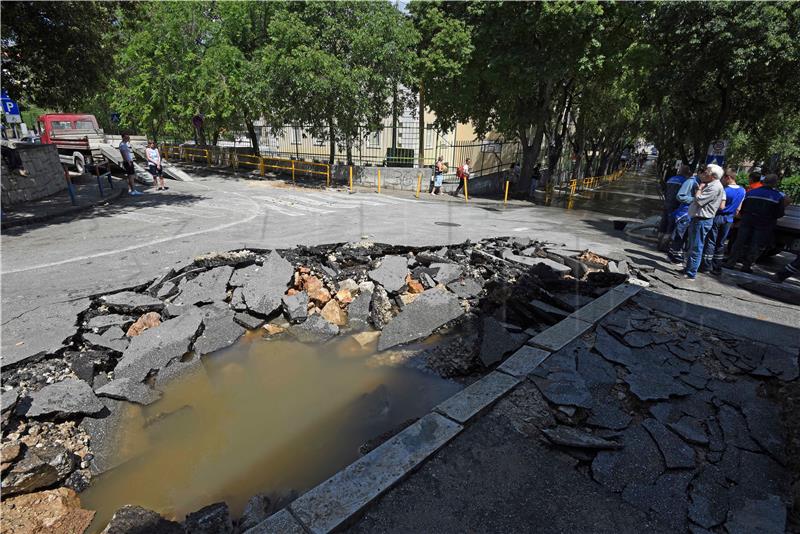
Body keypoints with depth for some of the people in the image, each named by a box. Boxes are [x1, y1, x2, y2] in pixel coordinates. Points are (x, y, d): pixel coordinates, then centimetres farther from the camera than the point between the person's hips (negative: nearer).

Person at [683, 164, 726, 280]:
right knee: (692, 247, 18)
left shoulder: (715, 187, -17)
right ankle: (688, 269, 28)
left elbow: (699, 199, -22)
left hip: (702, 221, -10)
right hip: (697, 219, 10)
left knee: (696, 248, -5)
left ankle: (691, 274, -1)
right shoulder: (710, 185, 14)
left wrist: (700, 188, -6)